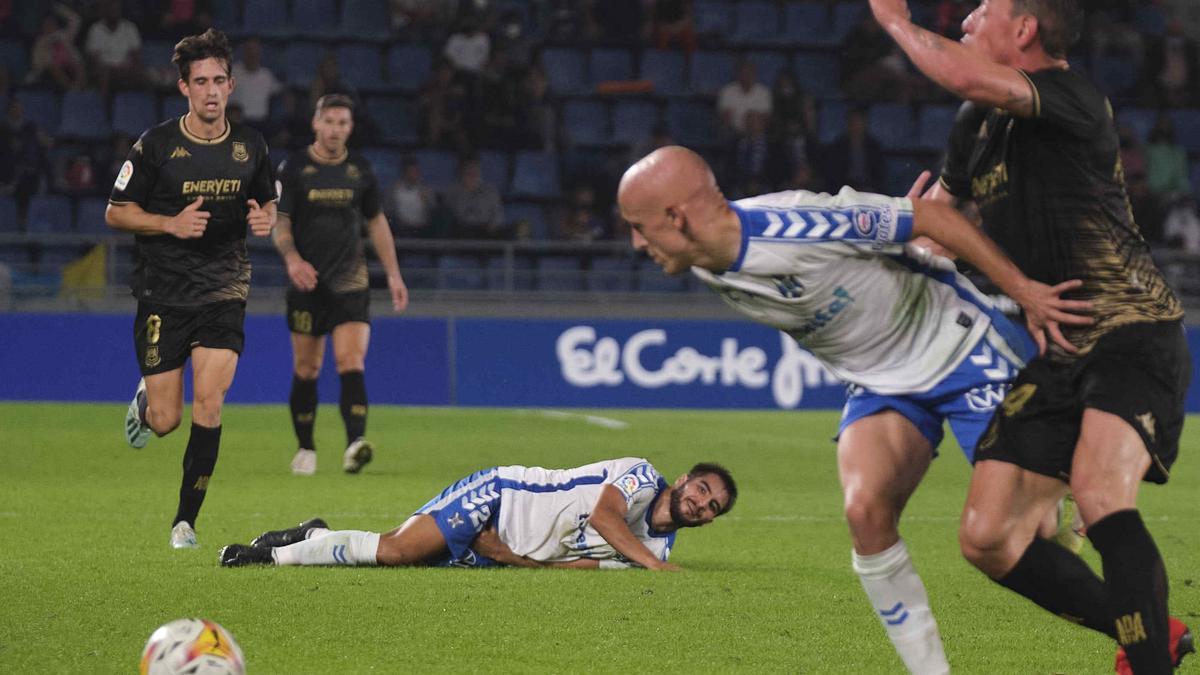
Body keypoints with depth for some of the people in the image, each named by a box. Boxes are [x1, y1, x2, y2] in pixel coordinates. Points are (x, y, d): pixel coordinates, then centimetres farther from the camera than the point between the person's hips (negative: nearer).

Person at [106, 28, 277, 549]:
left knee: (209, 401, -15)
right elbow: (115, 212, -1)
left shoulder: (249, 146, 3)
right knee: (166, 421, -3)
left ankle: (185, 520, -5)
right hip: (164, 294, -1)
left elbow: (268, 203, 18)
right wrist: (171, 223, -17)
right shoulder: (156, 145, -7)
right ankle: (144, 402, 37)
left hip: (223, 292, 2)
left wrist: (265, 219, -6)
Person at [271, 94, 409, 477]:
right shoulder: (294, 169, -1)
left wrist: (393, 274, 11)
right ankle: (306, 449, 19)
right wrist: (292, 258, -22)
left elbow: (377, 222, 16)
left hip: (350, 280, 1)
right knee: (306, 369, 4)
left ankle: (355, 444, -28)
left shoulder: (360, 171, 6)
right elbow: (279, 222, -2)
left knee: (352, 361, -16)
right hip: (307, 281, -1)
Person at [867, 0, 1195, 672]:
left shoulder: (1074, 97, -14)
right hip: (1053, 352, 9)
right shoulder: (979, 126, 13)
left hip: (1131, 330, -9)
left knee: (1098, 491, -33)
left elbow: (969, 78, -32)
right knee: (988, 538, 1)